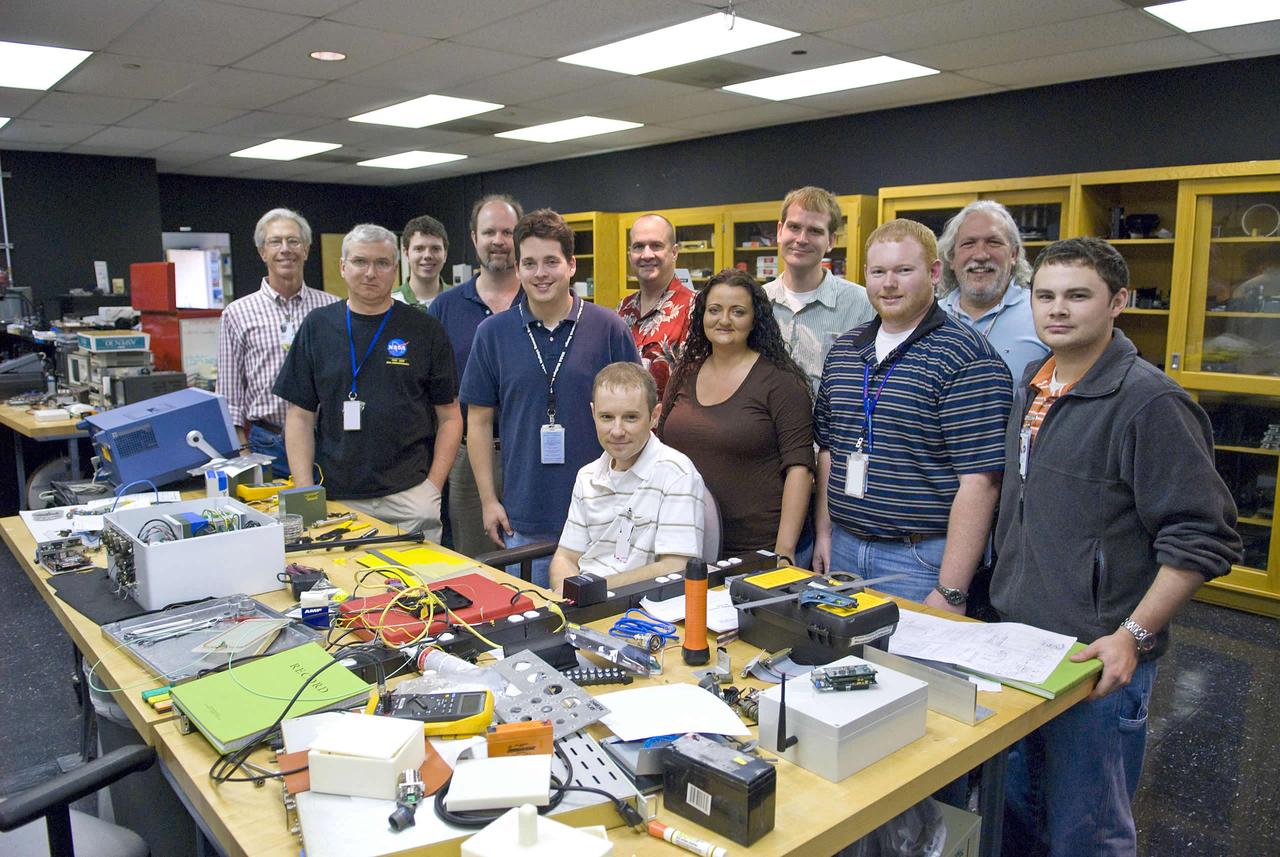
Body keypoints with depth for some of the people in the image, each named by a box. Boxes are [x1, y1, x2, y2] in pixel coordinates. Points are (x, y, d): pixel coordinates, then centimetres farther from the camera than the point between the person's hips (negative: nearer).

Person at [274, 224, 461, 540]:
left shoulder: (425, 330, 3)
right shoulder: (318, 326, 6)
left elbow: (449, 417, 4)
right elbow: (301, 416, 7)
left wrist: (433, 486, -6)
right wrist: (305, 493, -2)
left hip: (409, 496, -1)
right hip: (335, 499, 1)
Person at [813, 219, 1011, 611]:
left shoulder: (965, 358, -13)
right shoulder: (843, 350, 8)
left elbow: (980, 481, -17)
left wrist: (950, 593, -19)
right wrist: (824, 533, 10)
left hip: (921, 559, -6)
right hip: (843, 548, 6)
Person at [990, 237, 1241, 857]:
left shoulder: (1148, 402, -15)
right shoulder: (1031, 390, 9)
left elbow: (1203, 539, -17)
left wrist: (1134, 635, -22)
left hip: (1097, 662, -7)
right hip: (1012, 644, 7)